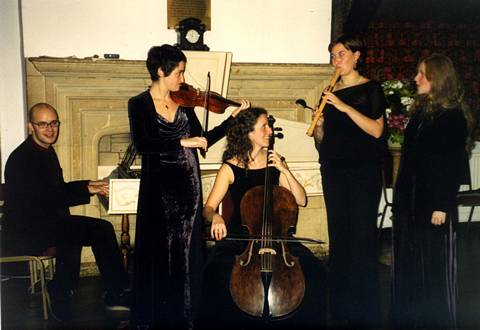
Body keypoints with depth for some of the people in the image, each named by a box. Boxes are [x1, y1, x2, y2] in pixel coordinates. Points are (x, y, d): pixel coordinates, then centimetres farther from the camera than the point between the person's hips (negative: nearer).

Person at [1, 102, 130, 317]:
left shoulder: (47, 151, 12)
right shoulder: (21, 158, -17)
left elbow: (58, 189, 18)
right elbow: (48, 199, -25)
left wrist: (88, 185, 3)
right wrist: (86, 191, -23)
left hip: (45, 223, 10)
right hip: (22, 233, -10)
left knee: (101, 228, -5)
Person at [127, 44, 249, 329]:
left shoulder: (184, 102, 8)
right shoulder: (139, 104, -4)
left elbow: (202, 140, 9)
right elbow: (142, 145, -19)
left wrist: (234, 117, 3)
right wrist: (182, 142, -24)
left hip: (188, 187, 4)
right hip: (158, 189, -4)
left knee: (187, 252, 8)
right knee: (159, 254, 3)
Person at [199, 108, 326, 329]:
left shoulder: (276, 163, 5)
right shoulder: (230, 168, -4)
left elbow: (301, 201, 0)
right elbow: (208, 208, -5)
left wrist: (285, 170, -12)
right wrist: (216, 217, -28)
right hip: (238, 236, -2)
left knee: (311, 270, -21)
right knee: (218, 273, -31)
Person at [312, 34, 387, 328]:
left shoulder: (371, 89, 1)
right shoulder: (329, 93, 13)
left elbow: (376, 130, -12)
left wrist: (344, 107, -18)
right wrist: (319, 124, -6)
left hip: (364, 170, -4)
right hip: (334, 169, 4)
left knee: (363, 235, -6)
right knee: (338, 235, 5)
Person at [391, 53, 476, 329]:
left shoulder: (453, 117, -10)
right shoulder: (421, 111, 12)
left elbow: (454, 166, -14)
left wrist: (442, 206, -17)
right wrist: (400, 200, 13)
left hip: (434, 204, -8)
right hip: (409, 203, 8)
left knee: (435, 267, 4)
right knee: (408, 265, 14)